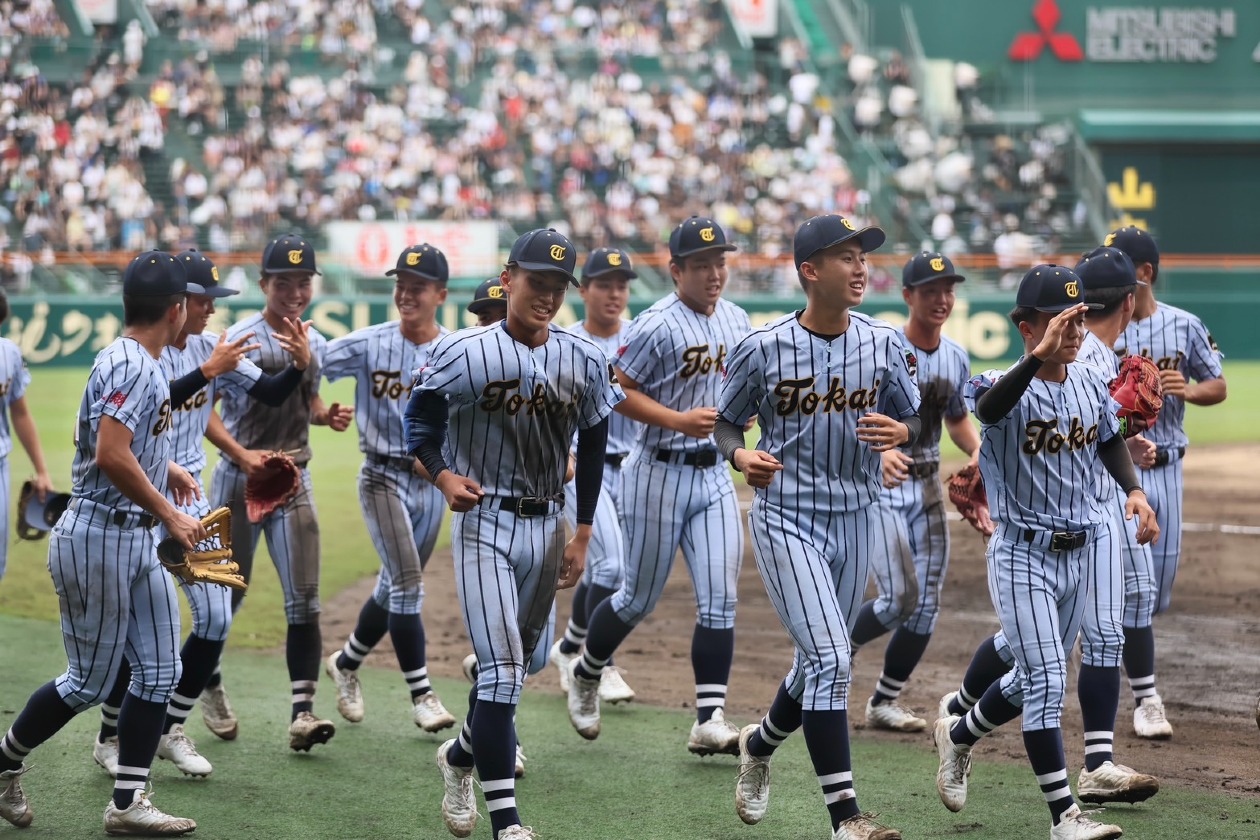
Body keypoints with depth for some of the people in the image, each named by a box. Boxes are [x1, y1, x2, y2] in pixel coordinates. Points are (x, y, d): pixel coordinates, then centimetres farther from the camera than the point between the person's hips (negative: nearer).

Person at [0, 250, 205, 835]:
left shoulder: (142, 363, 12)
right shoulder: (131, 365, -18)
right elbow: (111, 456, -29)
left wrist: (164, 468, 26)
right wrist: (170, 516, -23)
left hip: (137, 541, 10)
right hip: (99, 538, -10)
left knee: (159, 671, 6)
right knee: (89, 682, 0)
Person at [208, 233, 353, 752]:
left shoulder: (316, 345, 8)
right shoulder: (240, 340, -11)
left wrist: (329, 416, 2)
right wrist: (241, 455, -31)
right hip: (239, 480, -4)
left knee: (304, 601, -6)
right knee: (227, 593, 8)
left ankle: (302, 710, -8)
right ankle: (207, 684, 31)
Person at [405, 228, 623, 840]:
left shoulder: (585, 362, 0)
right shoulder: (462, 354, -12)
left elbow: (593, 447, 11)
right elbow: (419, 421, -2)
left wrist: (582, 535, 11)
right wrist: (443, 476, -21)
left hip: (547, 527, 5)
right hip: (484, 523, -5)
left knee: (515, 665, 14)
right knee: (502, 668, -13)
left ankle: (460, 757, 42)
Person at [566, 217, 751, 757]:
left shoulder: (737, 321, 8)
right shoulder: (657, 325, -14)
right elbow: (616, 391, -15)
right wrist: (679, 420, -23)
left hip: (715, 474, 6)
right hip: (660, 473, -6)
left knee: (719, 599, -4)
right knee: (639, 597, 6)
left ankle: (710, 720, -5)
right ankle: (585, 674, 32)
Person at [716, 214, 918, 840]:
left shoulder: (883, 342, 0)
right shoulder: (763, 348, -10)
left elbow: (915, 419, 10)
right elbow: (726, 423, 3)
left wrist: (899, 431, -13)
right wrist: (740, 456, -19)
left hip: (856, 515, 5)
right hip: (785, 514, -5)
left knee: (822, 663, 16)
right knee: (828, 656, -16)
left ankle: (760, 744, 47)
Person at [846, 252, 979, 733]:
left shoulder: (956, 358, 6)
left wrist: (978, 448, -2)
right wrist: (881, 451, -43)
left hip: (928, 486, 7)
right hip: (879, 483, -6)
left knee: (927, 604, 3)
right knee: (900, 598, -14)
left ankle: (884, 702, 16)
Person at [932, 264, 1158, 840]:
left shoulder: (1092, 384, 2)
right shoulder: (1004, 386, -17)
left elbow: (1110, 441, 20)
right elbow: (990, 407, -42)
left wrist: (1133, 489, 2)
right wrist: (1040, 355, -56)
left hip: (1080, 553, 6)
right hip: (1022, 555, -6)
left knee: (1039, 677, 18)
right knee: (1047, 679, -12)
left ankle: (959, 734, 45)